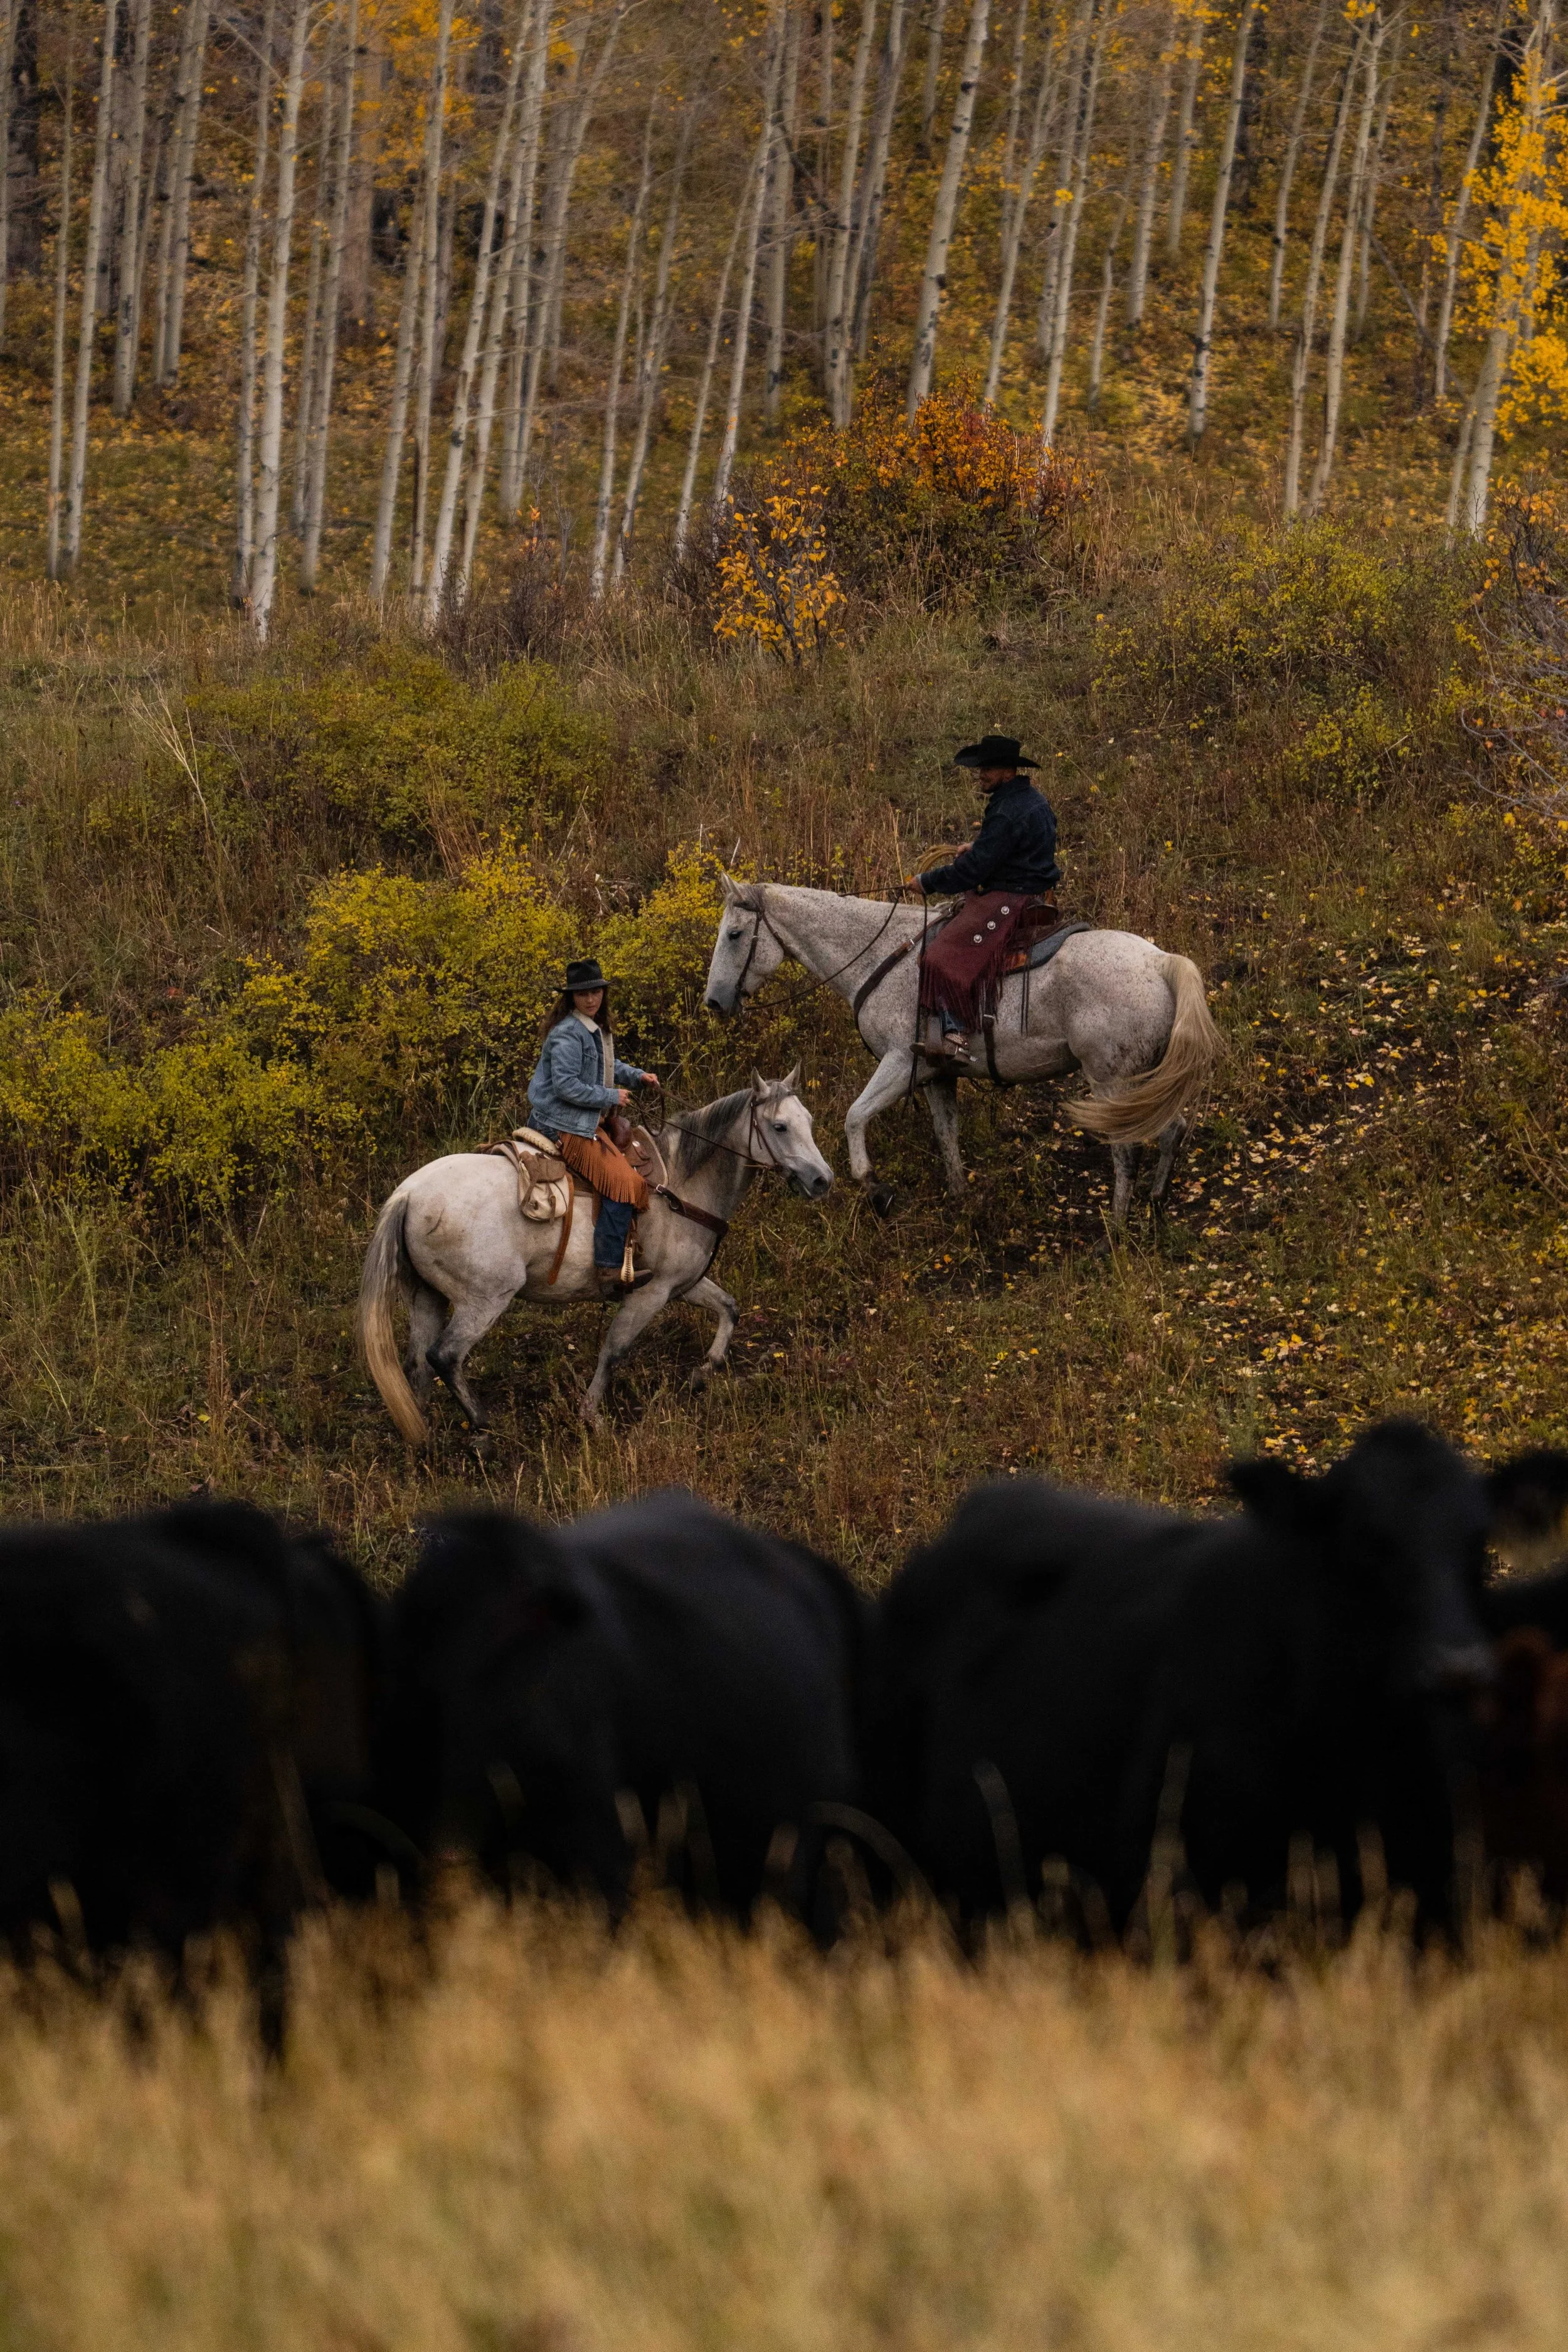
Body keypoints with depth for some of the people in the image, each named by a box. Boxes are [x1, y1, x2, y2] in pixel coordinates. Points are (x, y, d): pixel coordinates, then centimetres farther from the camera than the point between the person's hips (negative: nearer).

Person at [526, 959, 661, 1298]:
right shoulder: (568, 1034, -18)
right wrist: (612, 1097, -17)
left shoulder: (595, 1029, 12)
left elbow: (605, 1066, 32)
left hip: (589, 1121, 11)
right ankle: (609, 1270, -21)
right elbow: (566, 1086, -25)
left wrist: (636, 1076, 17)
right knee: (622, 1183, -18)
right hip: (566, 1126, -11)